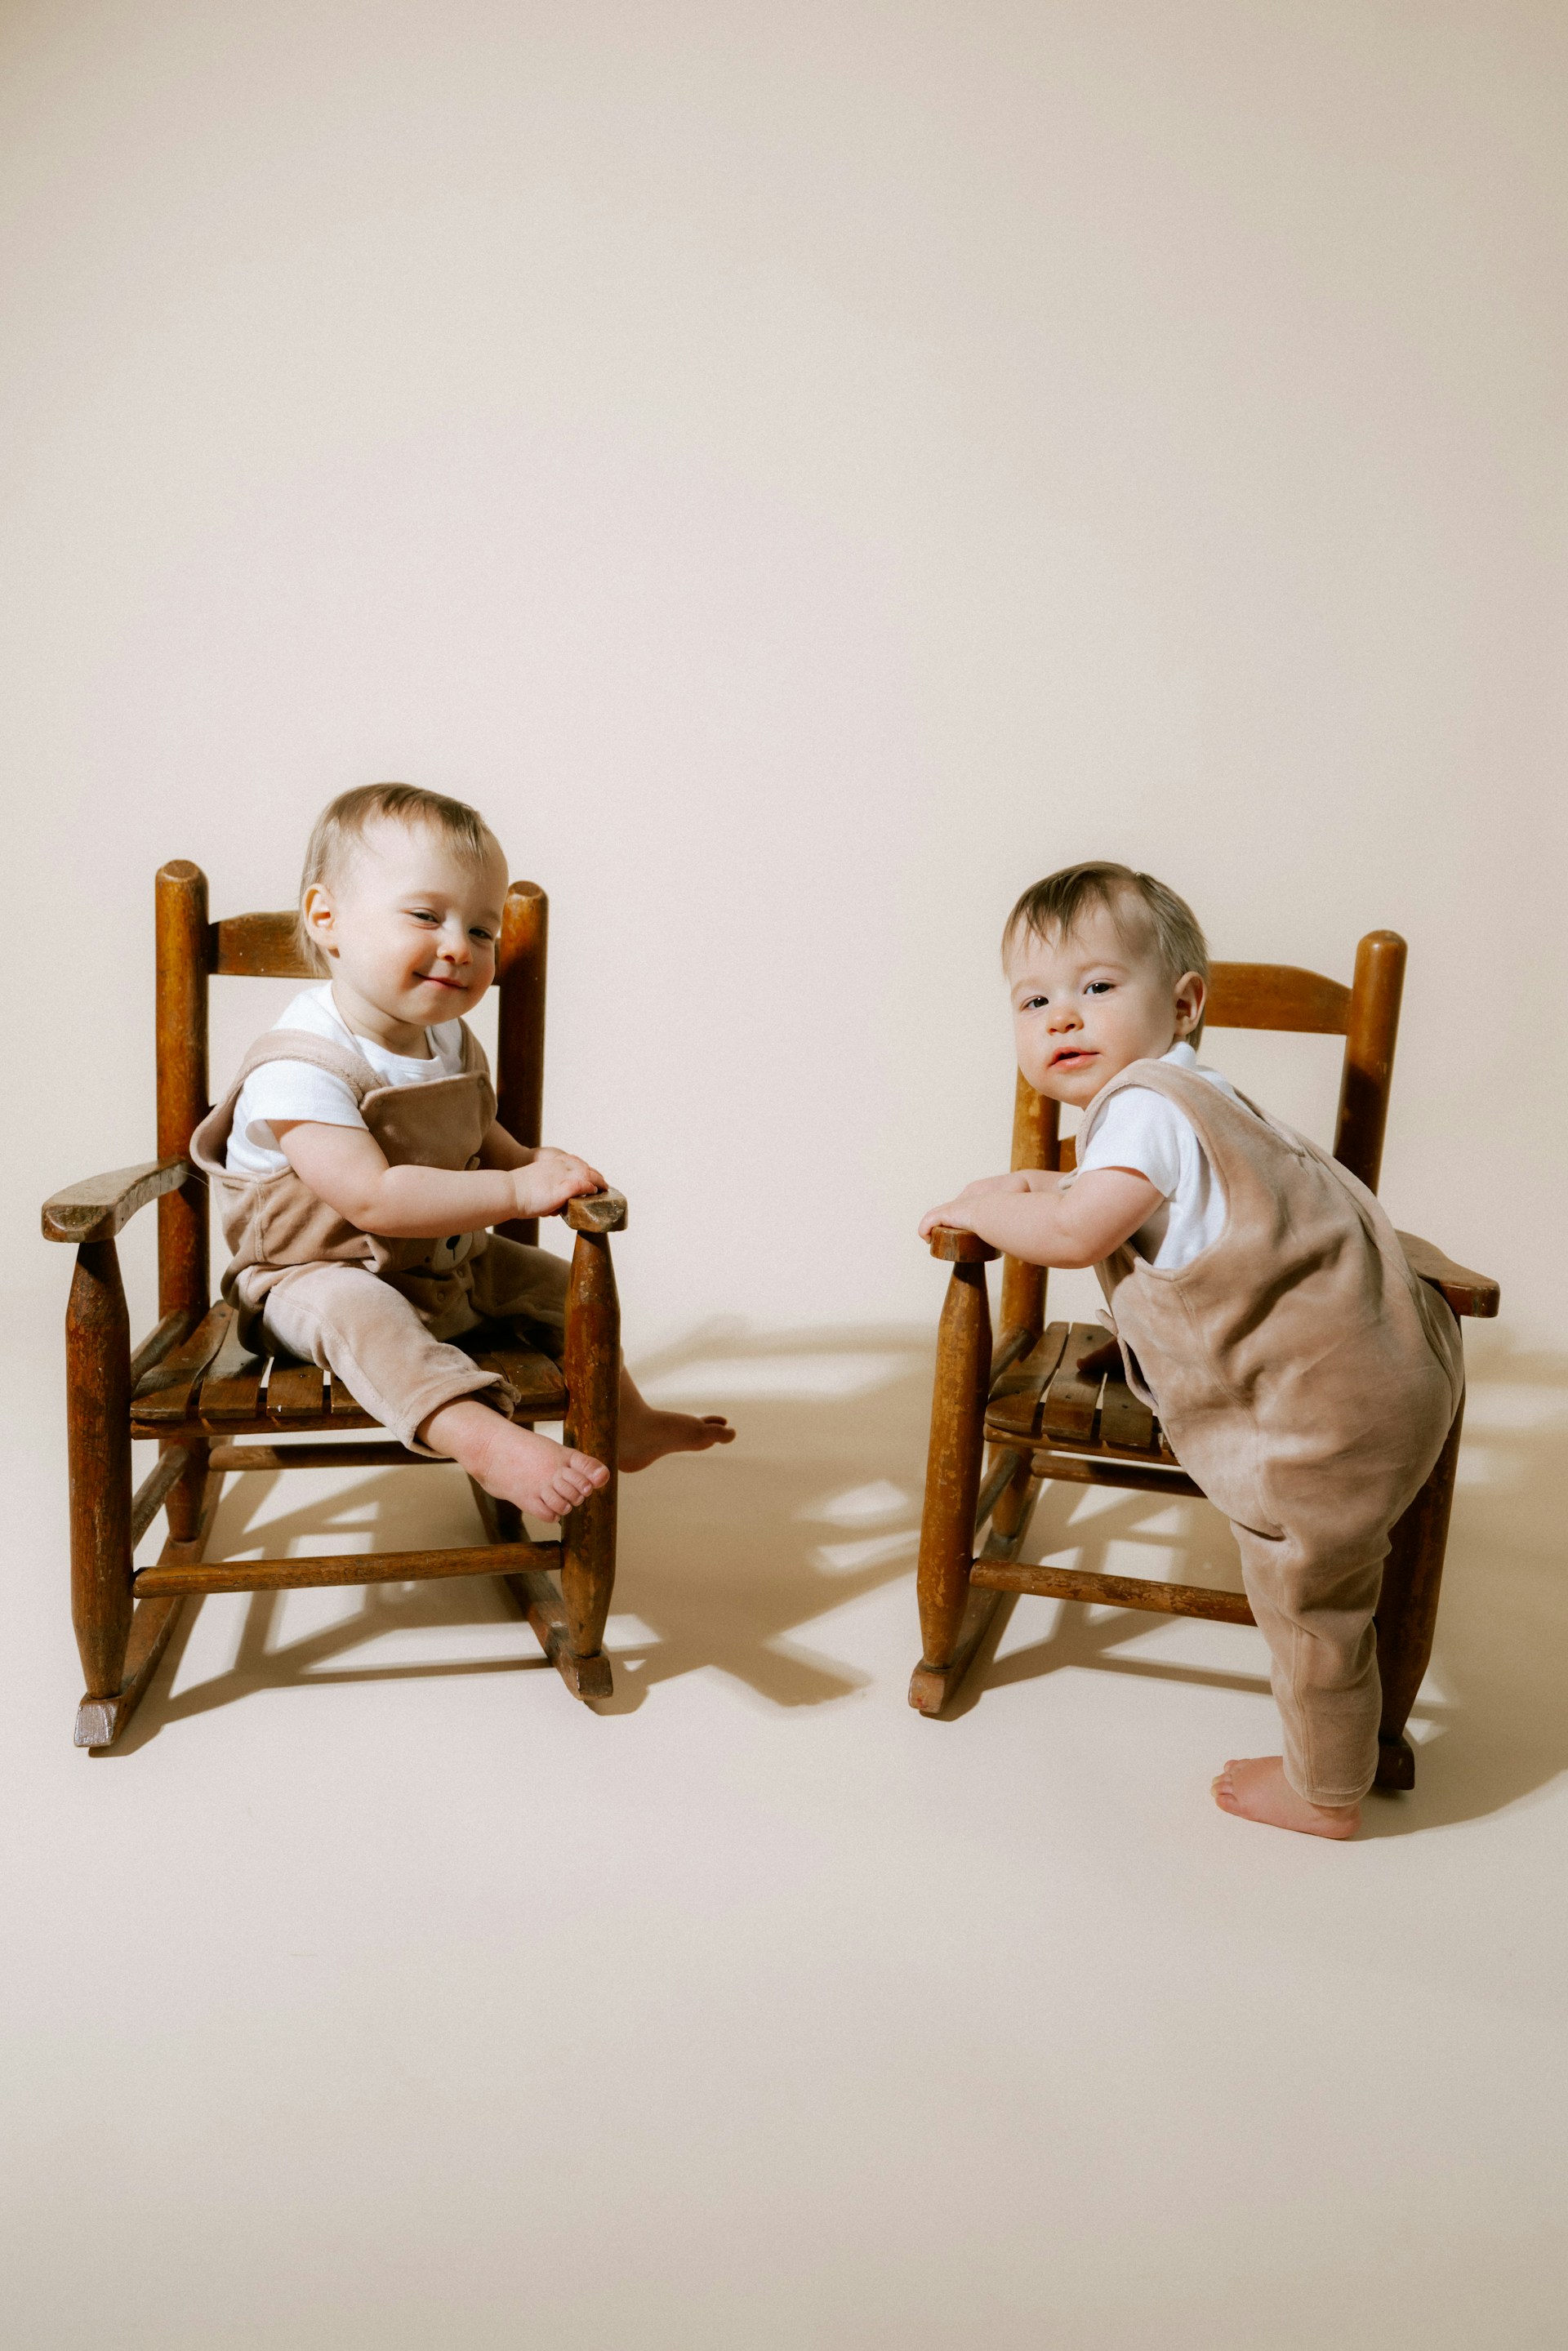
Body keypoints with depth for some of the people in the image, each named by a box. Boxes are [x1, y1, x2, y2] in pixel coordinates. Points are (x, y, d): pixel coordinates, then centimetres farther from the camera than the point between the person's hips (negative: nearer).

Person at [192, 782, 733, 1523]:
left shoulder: (450, 1043, 1)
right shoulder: (299, 1070, -28)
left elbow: (478, 1134, 18)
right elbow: (374, 1198, -36)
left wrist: (537, 1162, -6)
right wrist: (518, 1191, -37)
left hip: (449, 1265, 8)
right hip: (318, 1275, -8)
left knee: (551, 1279, 8)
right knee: (359, 1313, -37)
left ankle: (626, 1423, 25)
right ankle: (487, 1442, -50)